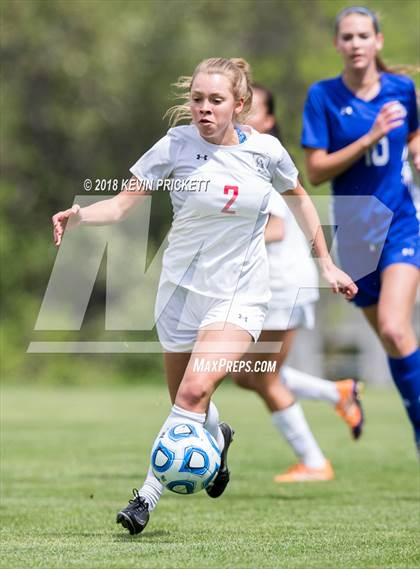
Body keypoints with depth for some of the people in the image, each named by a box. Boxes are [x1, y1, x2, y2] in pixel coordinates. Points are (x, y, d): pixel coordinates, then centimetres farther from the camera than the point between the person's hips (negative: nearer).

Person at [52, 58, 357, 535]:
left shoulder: (265, 151, -5)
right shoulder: (176, 146, -10)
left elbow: (298, 196, 14)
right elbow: (123, 203, -10)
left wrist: (326, 263, 16)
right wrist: (80, 214, -30)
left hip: (240, 294, -1)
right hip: (183, 289, 1)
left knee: (196, 389, -22)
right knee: (186, 403, 14)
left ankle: (147, 497, -18)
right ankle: (218, 437, 51)